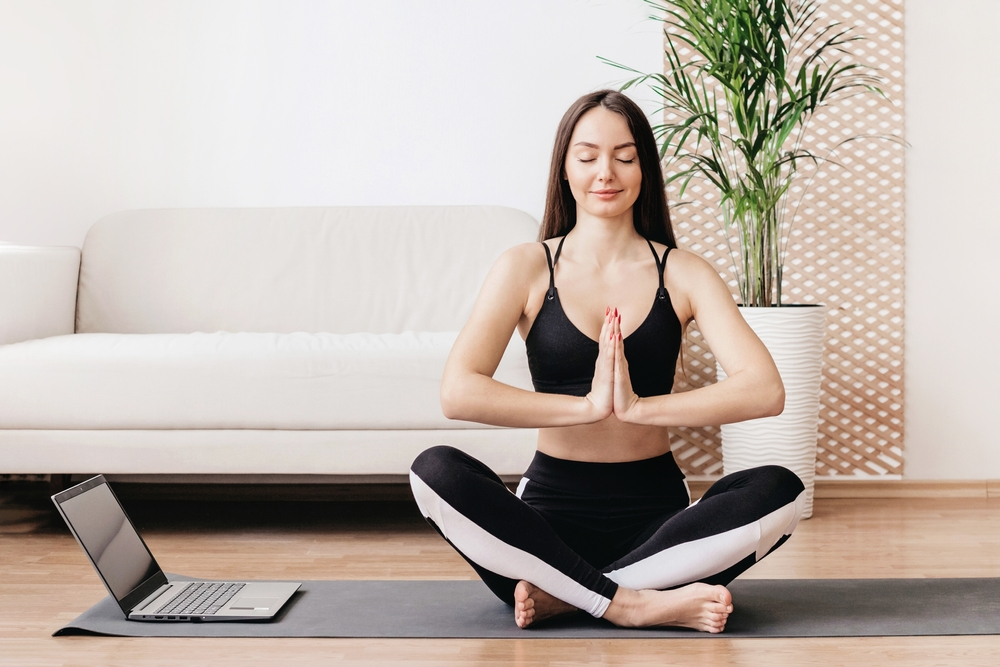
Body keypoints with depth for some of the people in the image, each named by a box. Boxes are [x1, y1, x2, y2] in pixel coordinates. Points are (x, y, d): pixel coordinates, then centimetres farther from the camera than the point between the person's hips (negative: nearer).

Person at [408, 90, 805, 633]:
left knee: (779, 491, -26)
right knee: (435, 471, -28)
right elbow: (457, 393, -14)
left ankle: (561, 596, -23)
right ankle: (635, 602, -28)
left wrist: (639, 407, -22)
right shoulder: (526, 268, 2)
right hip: (551, 511, -1)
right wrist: (588, 405, -20)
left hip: (655, 511, 1)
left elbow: (765, 390, -11)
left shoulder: (683, 274, 4)